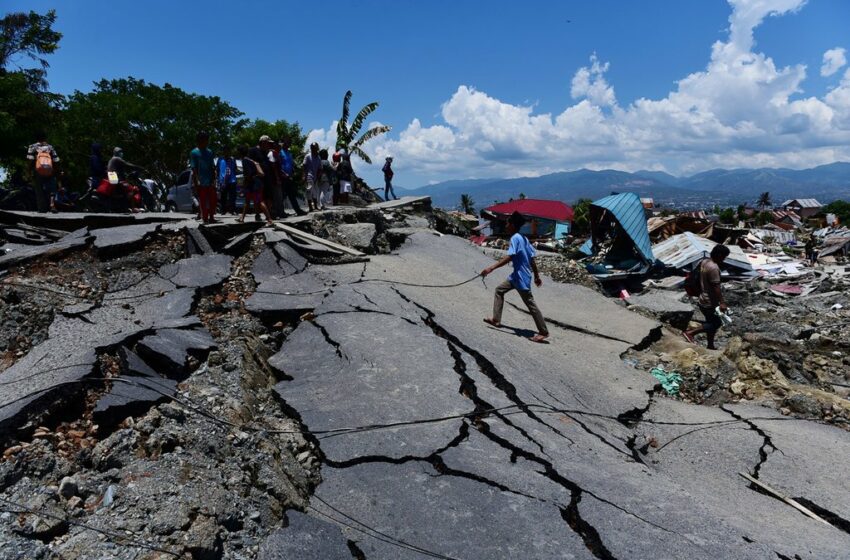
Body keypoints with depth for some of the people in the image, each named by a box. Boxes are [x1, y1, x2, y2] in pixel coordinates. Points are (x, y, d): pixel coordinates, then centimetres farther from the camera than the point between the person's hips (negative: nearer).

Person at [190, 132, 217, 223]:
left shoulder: (210, 152, 11)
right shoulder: (194, 153, -2)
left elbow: (213, 168, 11)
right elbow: (194, 169, -6)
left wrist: (214, 180, 4)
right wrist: (196, 181, -14)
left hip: (210, 182, 4)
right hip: (201, 183, -4)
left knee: (213, 201, 5)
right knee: (203, 202, 1)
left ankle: (211, 217, 17)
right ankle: (205, 219, 8)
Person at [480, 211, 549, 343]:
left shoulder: (515, 238, -17)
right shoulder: (523, 238, 10)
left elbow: (509, 257, -28)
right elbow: (532, 259, 13)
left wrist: (491, 268, -30)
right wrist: (537, 276, 19)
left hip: (521, 277, -10)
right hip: (518, 275, 10)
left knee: (530, 304, -3)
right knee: (499, 289, 18)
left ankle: (543, 332, 5)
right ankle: (496, 319, 22)